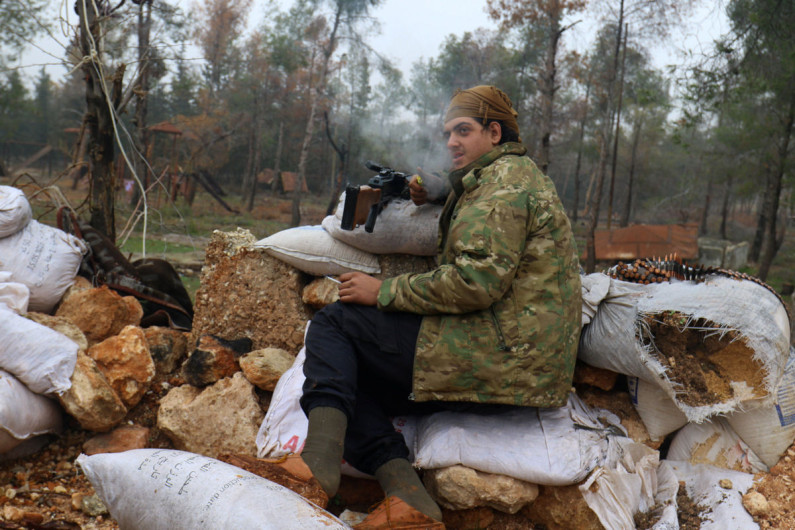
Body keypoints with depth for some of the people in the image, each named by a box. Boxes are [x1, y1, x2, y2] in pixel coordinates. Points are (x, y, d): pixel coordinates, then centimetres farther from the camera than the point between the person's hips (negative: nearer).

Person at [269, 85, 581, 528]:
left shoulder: (505, 180, -8)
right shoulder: (518, 177, 25)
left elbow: (477, 280, -21)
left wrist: (384, 291, -12)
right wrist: (432, 204, 15)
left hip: (495, 357, -11)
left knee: (333, 324, -8)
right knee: (353, 375, 12)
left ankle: (317, 464, -25)